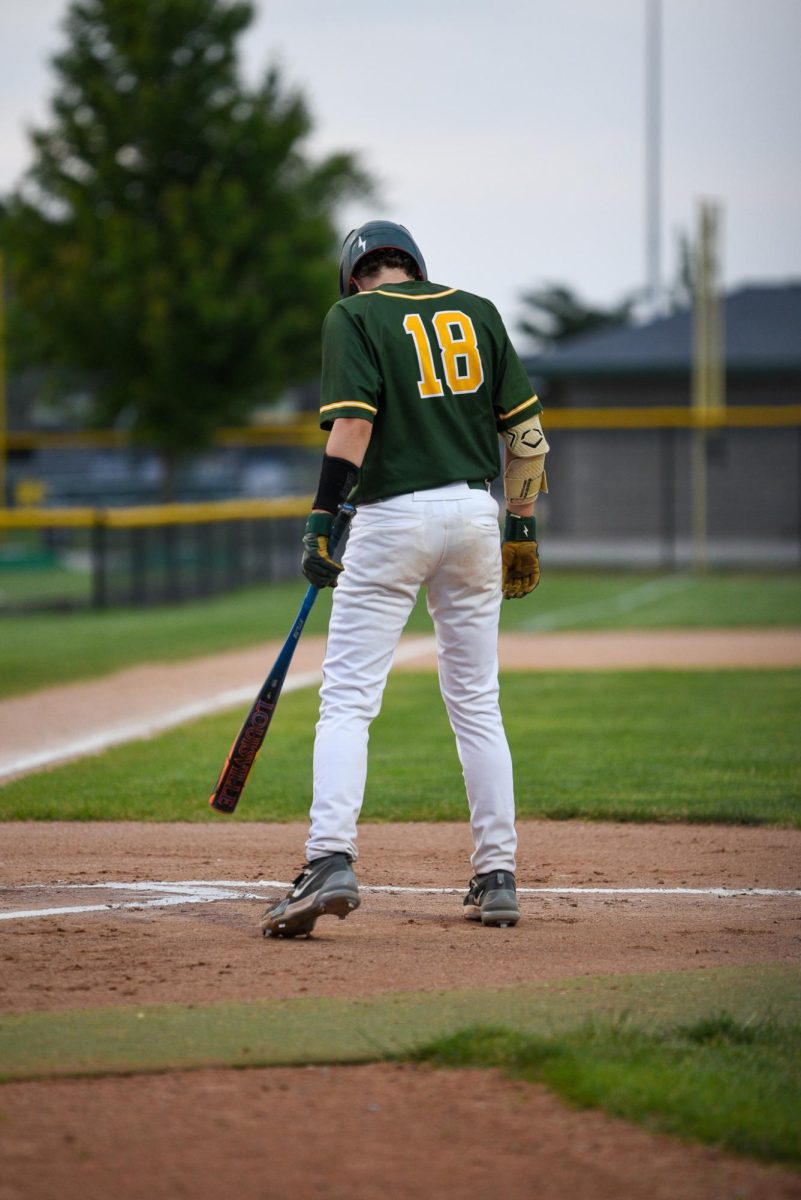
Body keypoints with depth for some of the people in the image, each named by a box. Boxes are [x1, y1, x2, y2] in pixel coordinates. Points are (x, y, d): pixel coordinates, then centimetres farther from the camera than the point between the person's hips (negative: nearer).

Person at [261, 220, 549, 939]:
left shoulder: (354, 317, 0)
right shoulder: (476, 312, 12)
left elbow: (353, 421, -14)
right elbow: (525, 426, 10)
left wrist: (322, 521, -15)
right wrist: (522, 526, 16)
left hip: (394, 516, -4)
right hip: (476, 512, 4)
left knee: (348, 699, -5)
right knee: (477, 704, 12)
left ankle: (331, 862, -21)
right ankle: (498, 878, 12)